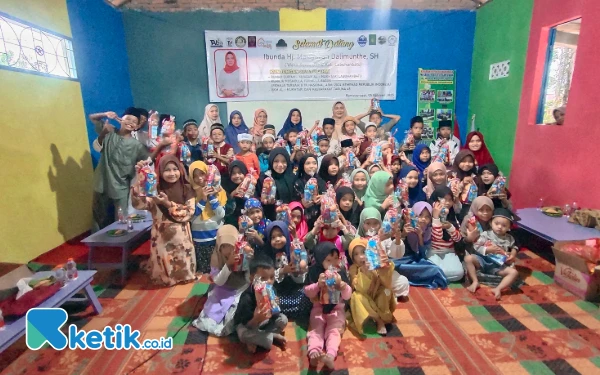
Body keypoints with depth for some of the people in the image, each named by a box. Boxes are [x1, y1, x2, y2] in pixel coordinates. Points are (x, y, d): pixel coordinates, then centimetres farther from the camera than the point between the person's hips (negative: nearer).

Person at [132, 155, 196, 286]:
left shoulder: (187, 189, -3)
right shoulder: (155, 189, -6)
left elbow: (189, 213, -9)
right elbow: (138, 204, -22)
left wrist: (168, 204, -19)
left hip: (181, 236, 1)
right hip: (162, 236, -1)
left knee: (183, 264, 13)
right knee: (164, 262, 10)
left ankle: (183, 275, 40)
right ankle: (165, 279, 37)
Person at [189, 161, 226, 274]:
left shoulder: (218, 191, 0)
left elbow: (221, 215, -9)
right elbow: (191, 217, -10)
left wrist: (212, 197, -13)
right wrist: (202, 200, -16)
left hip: (216, 237, 0)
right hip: (199, 239, 0)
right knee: (202, 271, 6)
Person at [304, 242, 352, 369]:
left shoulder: (341, 273, -3)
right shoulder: (314, 272, -4)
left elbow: (348, 296, -5)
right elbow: (307, 292, -3)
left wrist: (341, 284, -26)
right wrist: (318, 285, -22)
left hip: (336, 309, 0)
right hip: (318, 308, 1)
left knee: (333, 331, -22)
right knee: (316, 330, -21)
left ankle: (330, 355, -42)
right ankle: (313, 353, -41)